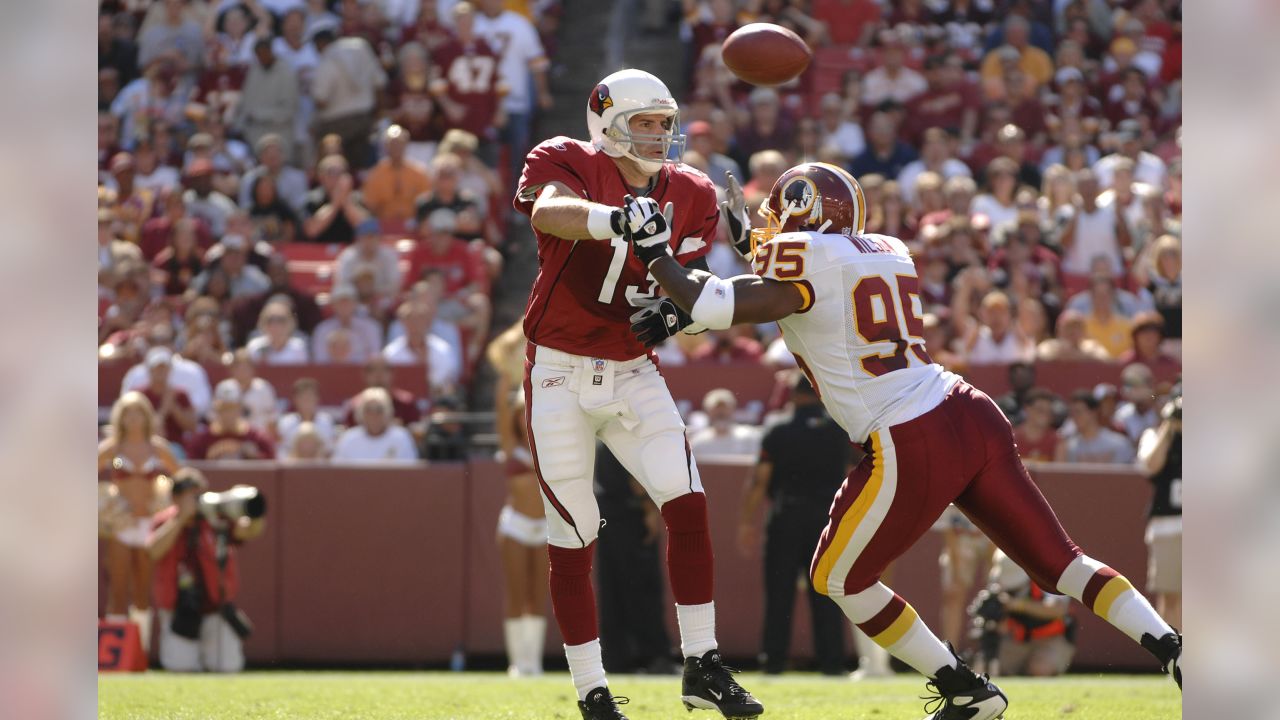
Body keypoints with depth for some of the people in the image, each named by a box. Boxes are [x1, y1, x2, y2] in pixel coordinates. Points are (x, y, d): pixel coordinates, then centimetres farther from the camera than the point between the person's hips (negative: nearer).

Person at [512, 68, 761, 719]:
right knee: (573, 539, 0)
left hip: (633, 373, 4)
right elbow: (549, 211, -35)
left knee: (687, 505, -12)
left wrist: (672, 312, -13)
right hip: (560, 377, -4)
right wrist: (616, 217, -55)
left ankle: (702, 666, -5)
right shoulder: (569, 164, -11)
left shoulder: (689, 195, 4)